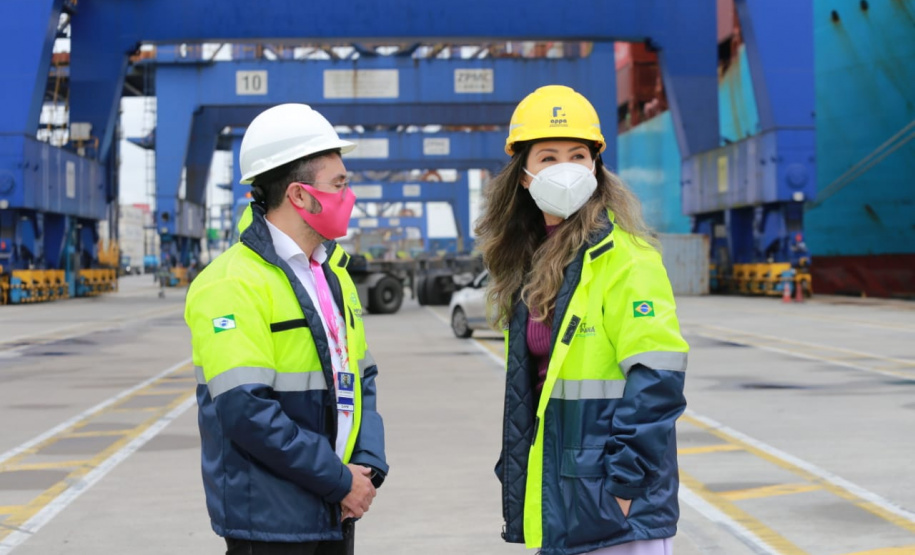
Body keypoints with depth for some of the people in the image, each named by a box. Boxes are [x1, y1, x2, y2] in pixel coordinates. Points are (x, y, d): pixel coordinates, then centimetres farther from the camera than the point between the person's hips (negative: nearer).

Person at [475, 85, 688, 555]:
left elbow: (656, 380, -18)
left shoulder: (624, 257, -12)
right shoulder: (532, 261, 11)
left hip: (613, 502, -8)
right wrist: (519, 479, 14)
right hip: (554, 497, 8)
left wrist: (625, 483, -19)